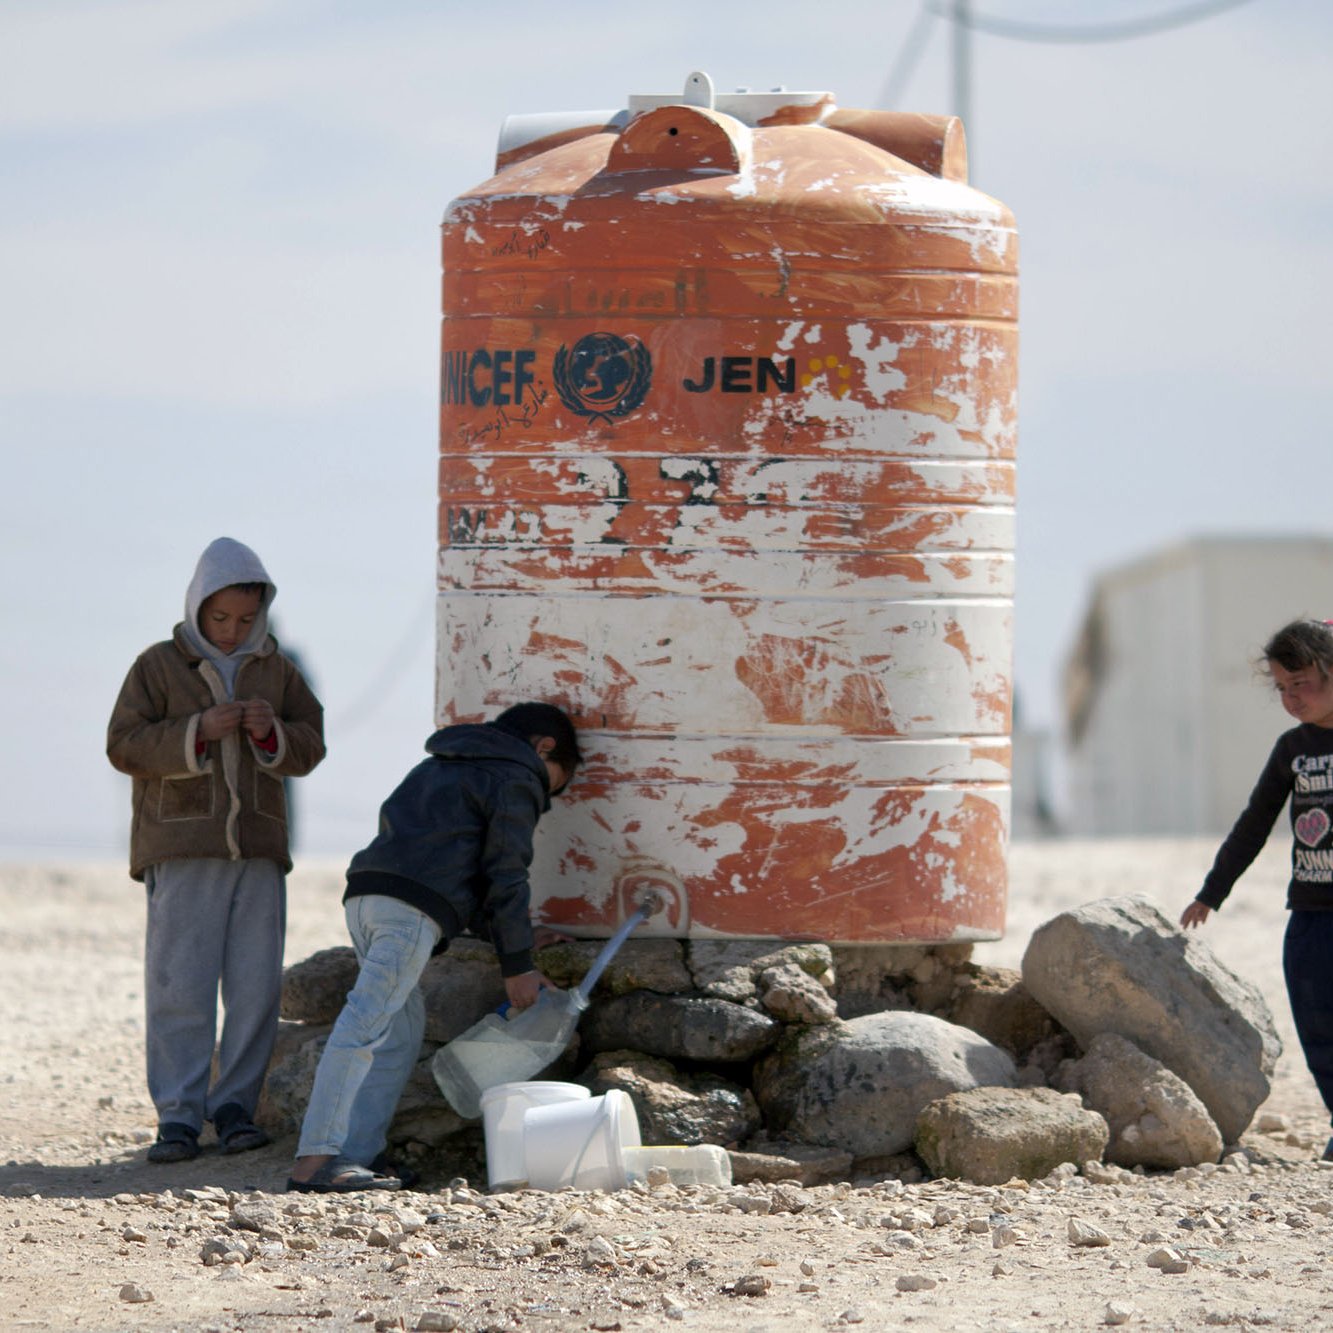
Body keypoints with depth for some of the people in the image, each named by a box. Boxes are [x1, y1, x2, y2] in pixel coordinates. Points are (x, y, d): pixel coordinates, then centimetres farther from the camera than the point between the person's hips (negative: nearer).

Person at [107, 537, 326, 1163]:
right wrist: (197, 731, -17)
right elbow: (124, 745, -4)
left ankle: (235, 1106, 8)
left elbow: (310, 748, 12)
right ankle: (178, 1117, -7)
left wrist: (272, 732, -10)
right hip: (182, 851, -3)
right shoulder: (159, 666, 4)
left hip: (257, 852, 3)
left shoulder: (276, 670, 14)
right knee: (179, 987, -8)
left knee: (256, 987, -1)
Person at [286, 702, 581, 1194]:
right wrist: (517, 967, 7)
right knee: (368, 1021, -16)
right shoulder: (515, 780, 8)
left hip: (364, 894, 9)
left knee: (404, 1024, 16)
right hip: (413, 908, -9)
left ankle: (361, 1153, 6)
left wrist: (502, 931, 38)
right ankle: (315, 1161, -25)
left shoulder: (440, 767, 34)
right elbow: (504, 874, 2)